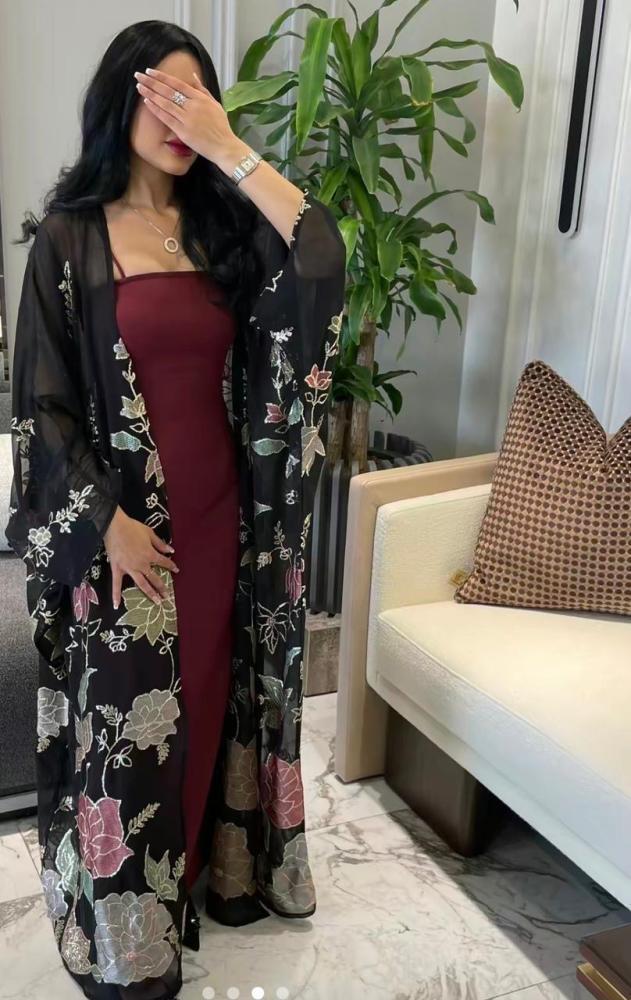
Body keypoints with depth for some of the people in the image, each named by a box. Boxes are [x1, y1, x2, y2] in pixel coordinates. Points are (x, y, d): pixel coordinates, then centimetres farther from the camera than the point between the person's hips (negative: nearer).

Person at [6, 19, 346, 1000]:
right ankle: (126, 921, 30)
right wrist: (108, 522, -13)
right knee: (125, 714, 9)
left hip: (219, 514, 4)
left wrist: (231, 150, -17)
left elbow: (323, 254, -15)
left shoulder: (222, 228, 4)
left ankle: (208, 864, 41)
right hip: (120, 521, -3)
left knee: (209, 697, 18)